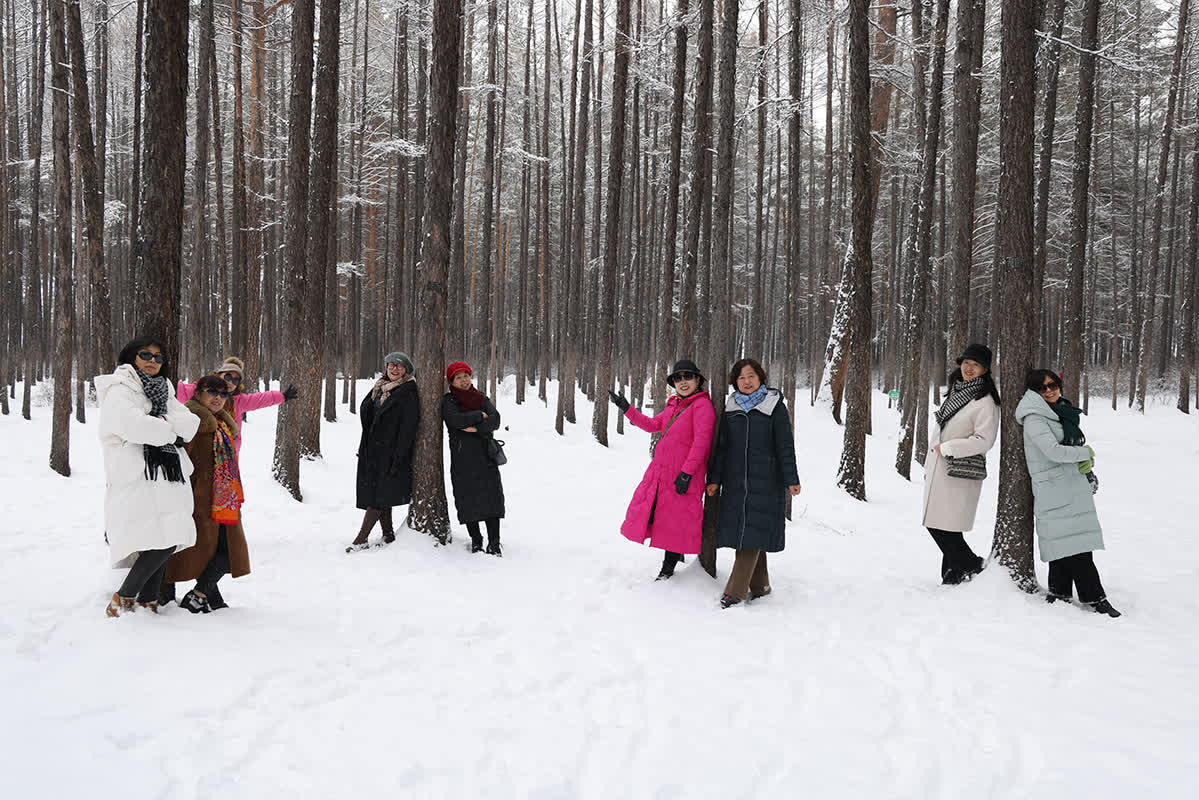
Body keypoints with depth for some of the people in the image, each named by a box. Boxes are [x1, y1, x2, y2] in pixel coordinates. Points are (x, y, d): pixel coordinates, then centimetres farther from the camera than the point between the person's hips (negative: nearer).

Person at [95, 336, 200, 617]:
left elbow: (191, 423, 10)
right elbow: (134, 425, -17)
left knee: (166, 541, 1)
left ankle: (147, 604, 8)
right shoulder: (119, 391, 2)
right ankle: (123, 599, -5)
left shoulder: (162, 392, 25)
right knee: (161, 542, -17)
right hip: (136, 479, -7)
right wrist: (170, 433, -2)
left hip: (167, 477, 7)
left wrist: (162, 422, -7)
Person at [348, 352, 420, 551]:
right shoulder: (379, 388, 14)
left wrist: (399, 456, -19)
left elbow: (408, 427, -14)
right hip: (373, 451, 8)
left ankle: (361, 539, -5)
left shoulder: (408, 393, -8)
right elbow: (366, 413, 19)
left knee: (379, 496, -7)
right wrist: (364, 449, 15)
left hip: (391, 451, -8)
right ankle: (388, 535, 17)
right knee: (376, 493, 8)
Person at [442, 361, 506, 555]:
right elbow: (456, 420, -14)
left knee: (491, 495, -6)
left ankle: (494, 542, -3)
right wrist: (480, 416, -6)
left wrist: (476, 429, -13)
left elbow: (495, 420, 1)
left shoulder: (482, 398, 14)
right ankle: (475, 540, 13)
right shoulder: (448, 401, 5)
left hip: (485, 454, 2)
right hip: (462, 457, -2)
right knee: (468, 499, -1)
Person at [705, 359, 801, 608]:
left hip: (765, 481, -4)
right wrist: (715, 479, 9)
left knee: (753, 532, -9)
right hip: (735, 480, 4)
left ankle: (735, 591, -9)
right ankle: (759, 586, 17)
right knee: (738, 530, 5)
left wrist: (791, 480, -5)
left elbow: (785, 447, -1)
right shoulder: (731, 409, 11)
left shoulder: (775, 407, 0)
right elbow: (721, 446, 13)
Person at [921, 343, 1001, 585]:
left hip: (960, 473, -8)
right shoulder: (953, 392, 15)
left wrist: (946, 448, -14)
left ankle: (973, 568, 10)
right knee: (935, 525, 7)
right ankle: (952, 574, 18)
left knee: (946, 528, -8)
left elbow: (984, 441, -18)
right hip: (938, 471, 8)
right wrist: (929, 465, 20)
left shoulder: (985, 402, -10)